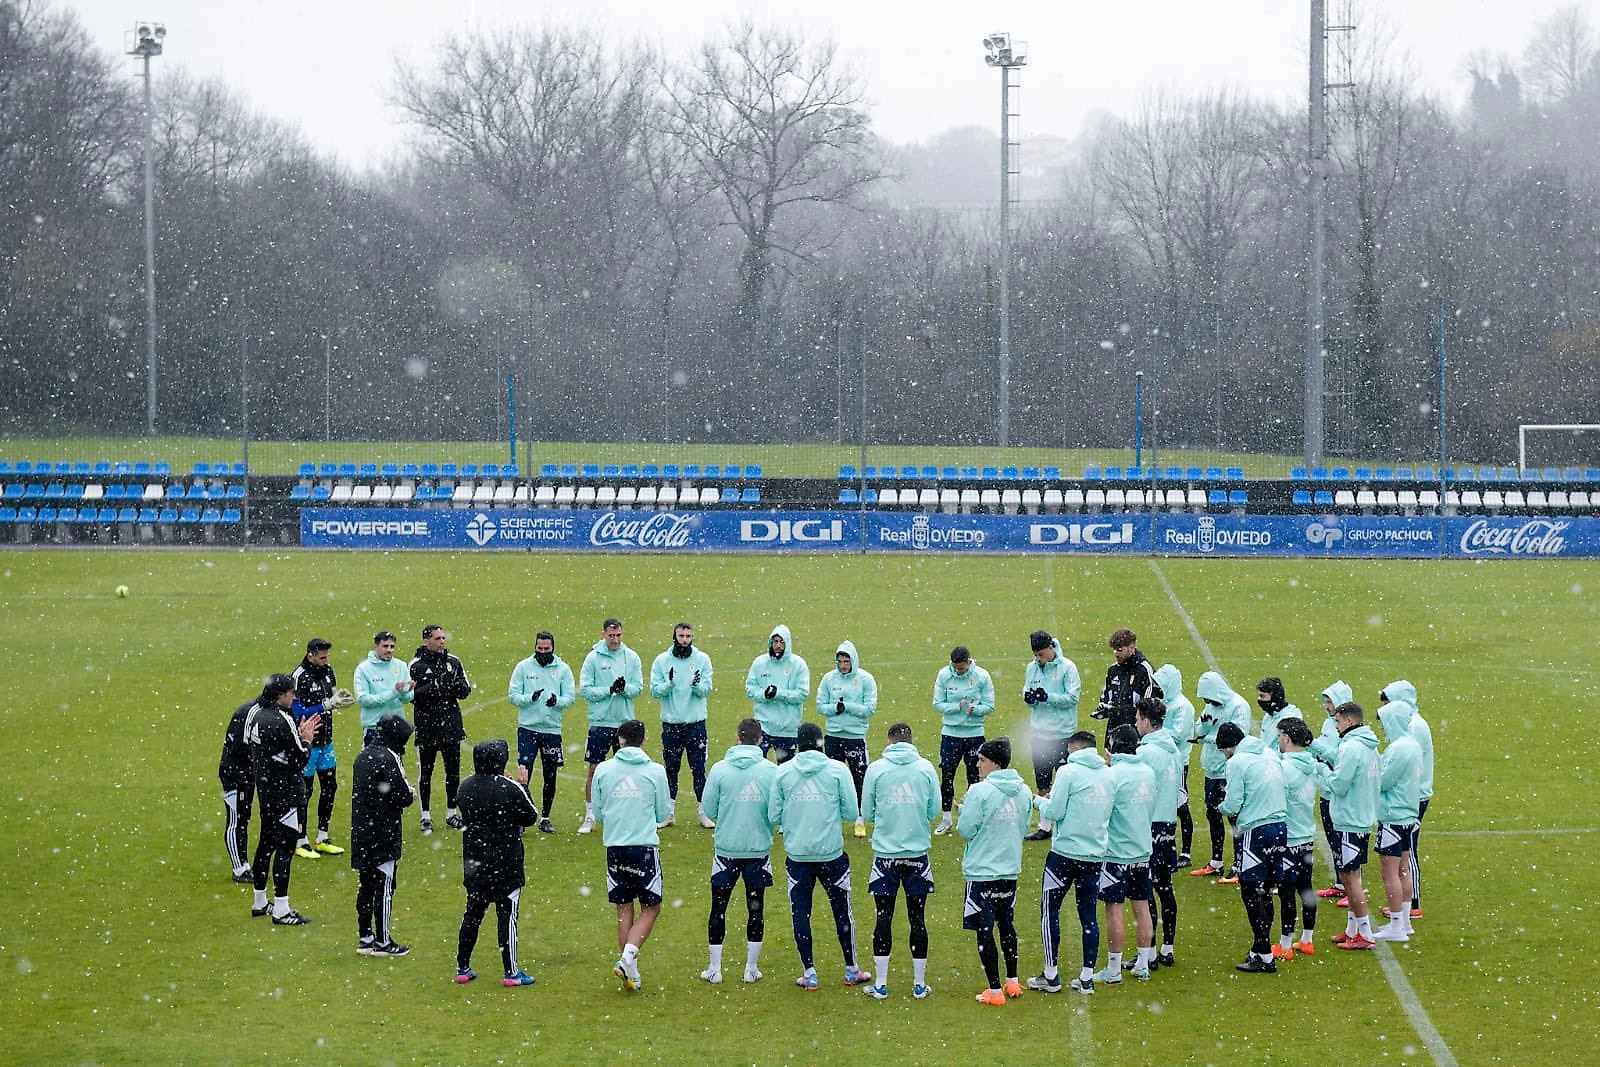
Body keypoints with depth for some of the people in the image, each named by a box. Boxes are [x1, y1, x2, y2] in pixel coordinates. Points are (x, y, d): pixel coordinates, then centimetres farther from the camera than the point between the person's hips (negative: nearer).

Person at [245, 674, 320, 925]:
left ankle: (260, 903, 29)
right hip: (286, 793, -9)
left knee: (266, 843, 19)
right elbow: (300, 760, -19)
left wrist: (299, 736, 13)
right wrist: (306, 739, 1)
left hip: (265, 789, 9)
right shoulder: (282, 721, -21)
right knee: (285, 847, -5)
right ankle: (281, 911, -3)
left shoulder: (255, 714, 6)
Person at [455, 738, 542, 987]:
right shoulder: (511, 789, -16)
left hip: (474, 863, 5)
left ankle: (462, 968, 19)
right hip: (505, 863, -5)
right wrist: (524, 785, 5)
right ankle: (511, 973, 3)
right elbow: (530, 817, -5)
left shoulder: (466, 787, 0)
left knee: (472, 913, 15)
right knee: (507, 915, 1)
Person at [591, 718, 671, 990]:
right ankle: (628, 957, -13)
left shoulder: (603, 770, 1)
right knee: (651, 908, 7)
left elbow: (598, 812, 8)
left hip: (614, 847, 3)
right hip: (645, 846, -2)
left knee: (624, 909, 11)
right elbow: (663, 814, 3)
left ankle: (630, 970, 12)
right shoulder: (655, 771, -4)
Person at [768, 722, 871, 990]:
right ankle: (851, 970, 22)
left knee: (800, 913, 10)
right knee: (843, 912, 13)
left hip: (797, 854, 1)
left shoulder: (783, 772, -3)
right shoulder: (837, 770, -6)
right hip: (831, 854, 0)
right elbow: (852, 813, -6)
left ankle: (809, 973, 11)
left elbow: (773, 816, -2)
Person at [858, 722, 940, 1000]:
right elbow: (934, 810, 1)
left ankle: (880, 984, 8)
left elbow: (866, 813, -1)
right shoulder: (925, 768, -3)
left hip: (885, 854, -1)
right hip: (918, 852, 1)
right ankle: (919, 983, 13)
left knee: (884, 917, 6)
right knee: (918, 918, 8)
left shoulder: (876, 769, -5)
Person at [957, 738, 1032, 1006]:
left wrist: (963, 812, 4)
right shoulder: (1023, 791, 2)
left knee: (984, 930, 1)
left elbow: (966, 831, -15)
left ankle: (995, 991, 1)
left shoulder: (980, 792, -18)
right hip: (1011, 870, 6)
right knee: (1007, 925, 21)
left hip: (982, 871, -6)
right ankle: (1012, 982, 27)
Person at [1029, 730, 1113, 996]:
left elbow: (1054, 812, -14)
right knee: (1089, 916, 11)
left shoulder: (1069, 772, -11)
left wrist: (1039, 801, 8)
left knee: (1049, 911, 7)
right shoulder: (1108, 776, 5)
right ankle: (1087, 978, 11)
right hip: (1096, 855, 5)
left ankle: (1050, 976, 8)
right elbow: (1107, 813, 12)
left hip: (1065, 854, -5)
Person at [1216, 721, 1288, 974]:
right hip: (1281, 826, 7)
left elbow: (1232, 806, -12)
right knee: (1265, 892, 14)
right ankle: (1260, 950, 19)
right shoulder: (1270, 756, 12)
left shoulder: (1238, 762, -10)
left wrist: (1223, 807, 11)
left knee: (1251, 893, -2)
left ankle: (1265, 956, -5)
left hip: (1255, 830, -7)